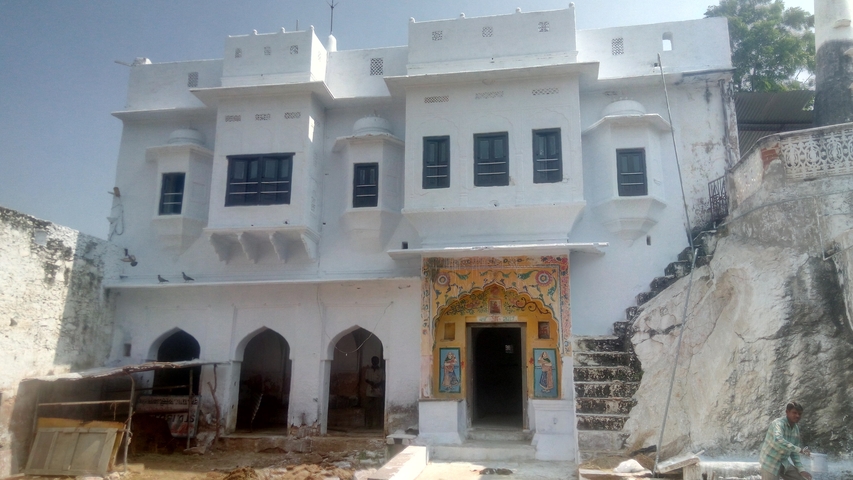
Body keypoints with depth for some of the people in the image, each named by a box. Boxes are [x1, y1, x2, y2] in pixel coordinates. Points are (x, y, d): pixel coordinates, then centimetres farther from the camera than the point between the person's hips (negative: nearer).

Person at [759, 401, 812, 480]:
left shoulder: (796, 429, 4)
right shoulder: (778, 423, -22)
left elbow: (794, 452, 11)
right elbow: (778, 440, -44)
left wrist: (801, 469, 2)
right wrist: (799, 449, -42)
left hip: (784, 463, 8)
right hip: (770, 463, -8)